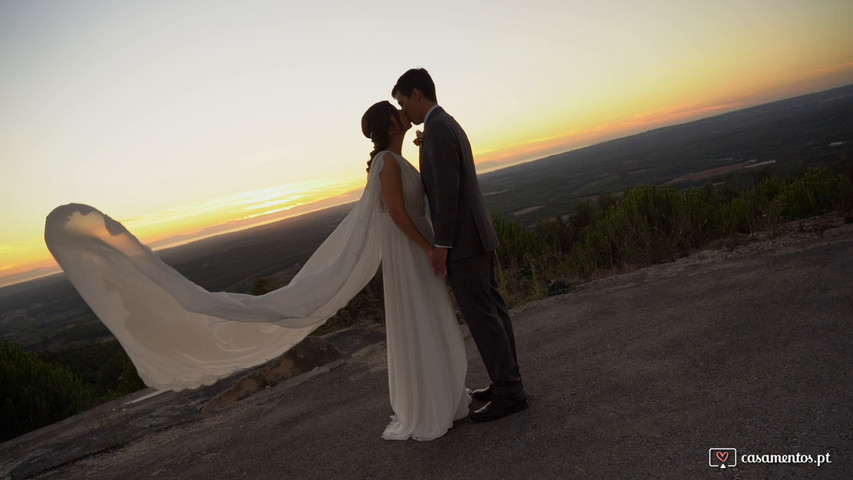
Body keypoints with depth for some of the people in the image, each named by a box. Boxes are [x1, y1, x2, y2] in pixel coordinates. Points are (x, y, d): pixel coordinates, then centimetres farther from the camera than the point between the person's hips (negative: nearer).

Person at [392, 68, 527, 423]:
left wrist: (440, 246, -19)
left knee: (481, 316, -3)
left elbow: (447, 191, -21)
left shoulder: (437, 129, -14)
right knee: (492, 309, 14)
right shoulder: (449, 124, 18)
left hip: (462, 241, -11)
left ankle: (508, 393, 7)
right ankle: (507, 380, 26)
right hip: (477, 236, 11)